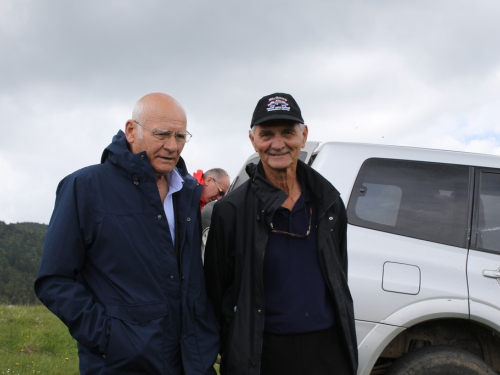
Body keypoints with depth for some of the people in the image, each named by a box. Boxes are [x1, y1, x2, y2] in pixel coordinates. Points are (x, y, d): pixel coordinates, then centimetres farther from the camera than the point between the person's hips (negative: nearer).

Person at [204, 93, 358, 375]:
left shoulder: (328, 202, 5)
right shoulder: (231, 211, -7)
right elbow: (216, 291, -2)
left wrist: (343, 328, 15)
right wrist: (234, 350, -2)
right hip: (266, 352, -3)